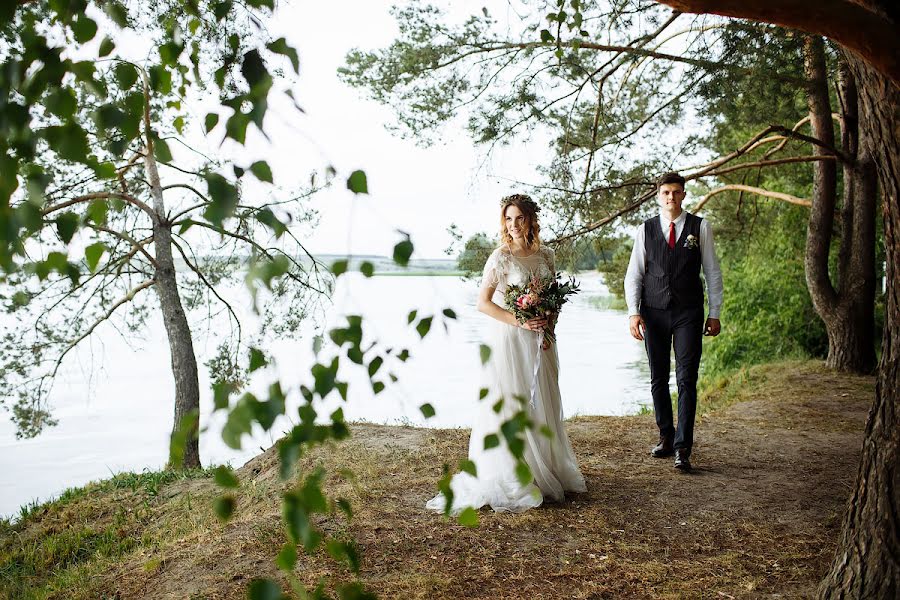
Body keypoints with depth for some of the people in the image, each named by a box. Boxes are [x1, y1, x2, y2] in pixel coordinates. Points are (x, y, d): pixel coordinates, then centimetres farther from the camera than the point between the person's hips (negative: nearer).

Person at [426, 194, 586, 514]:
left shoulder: (546, 256, 8)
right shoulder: (501, 257, -8)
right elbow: (483, 303, -12)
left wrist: (549, 328, -2)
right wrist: (520, 322, -18)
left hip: (540, 342, 6)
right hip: (510, 341, -6)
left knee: (542, 406, 13)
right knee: (511, 406, -3)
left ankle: (546, 472, 27)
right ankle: (511, 480, 6)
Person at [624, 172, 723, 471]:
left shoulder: (700, 227, 4)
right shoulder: (645, 229, 6)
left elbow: (712, 272, 6)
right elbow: (633, 274, 5)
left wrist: (714, 314, 2)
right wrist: (633, 312, -6)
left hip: (688, 314, -2)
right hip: (653, 313, 2)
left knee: (686, 380, -6)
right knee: (658, 379, 9)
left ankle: (683, 448, -4)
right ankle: (666, 437, 23)